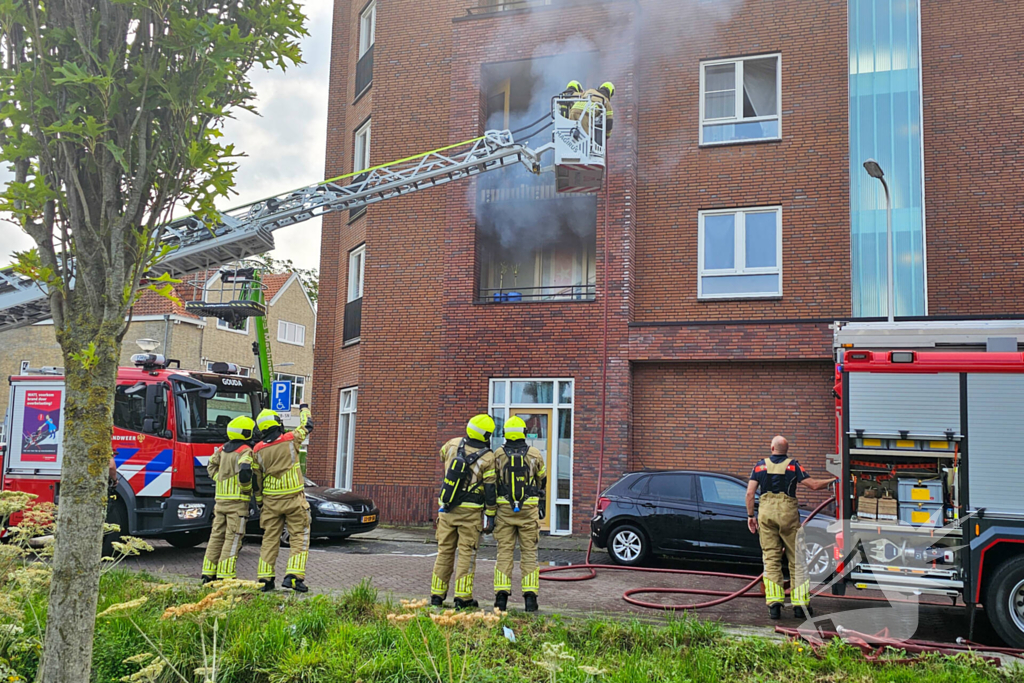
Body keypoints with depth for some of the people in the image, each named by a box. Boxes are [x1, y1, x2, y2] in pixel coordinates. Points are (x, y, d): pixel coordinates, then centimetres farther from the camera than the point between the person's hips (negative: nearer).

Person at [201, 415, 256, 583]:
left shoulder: (222, 449, 12)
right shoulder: (245, 451, -12)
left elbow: (211, 467, 19)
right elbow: (244, 471, -26)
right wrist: (247, 488, -11)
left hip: (220, 498, 7)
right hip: (237, 500, -7)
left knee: (217, 536, 14)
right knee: (233, 538, -3)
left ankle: (208, 574, 18)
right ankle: (225, 576, -5)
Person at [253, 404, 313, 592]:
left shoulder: (258, 450, 2)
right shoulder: (290, 439, -7)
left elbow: (257, 479, 7)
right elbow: (307, 426, 13)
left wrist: (259, 503, 18)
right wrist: (304, 409, 33)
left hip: (270, 500, 4)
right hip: (293, 499, -4)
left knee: (270, 539, 11)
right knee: (299, 538, 1)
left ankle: (264, 578, 12)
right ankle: (293, 575, -10)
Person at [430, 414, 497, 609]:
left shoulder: (453, 445, 0)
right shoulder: (487, 458, -12)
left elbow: (443, 454, 24)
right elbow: (490, 489, -10)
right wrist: (490, 516, -3)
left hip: (446, 508, 4)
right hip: (469, 512, -4)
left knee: (445, 551, 11)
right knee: (466, 553, 2)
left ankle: (437, 594, 16)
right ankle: (463, 597, 3)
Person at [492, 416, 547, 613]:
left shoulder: (498, 455, 0)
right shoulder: (535, 455, 2)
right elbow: (542, 482, 11)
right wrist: (541, 507, 22)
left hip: (505, 509, 0)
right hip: (529, 509, 0)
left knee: (504, 552, 3)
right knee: (529, 553, 5)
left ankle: (501, 596, -2)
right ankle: (530, 597, 1)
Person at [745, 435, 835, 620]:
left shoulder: (760, 466, 6)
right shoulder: (793, 465, -1)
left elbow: (750, 492, 1)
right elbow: (813, 485, -4)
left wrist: (750, 516, 8)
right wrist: (832, 481, 11)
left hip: (765, 512, 2)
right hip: (788, 512, -2)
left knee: (770, 558, 5)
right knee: (797, 560, 7)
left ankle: (774, 603, -3)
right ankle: (800, 604, 8)